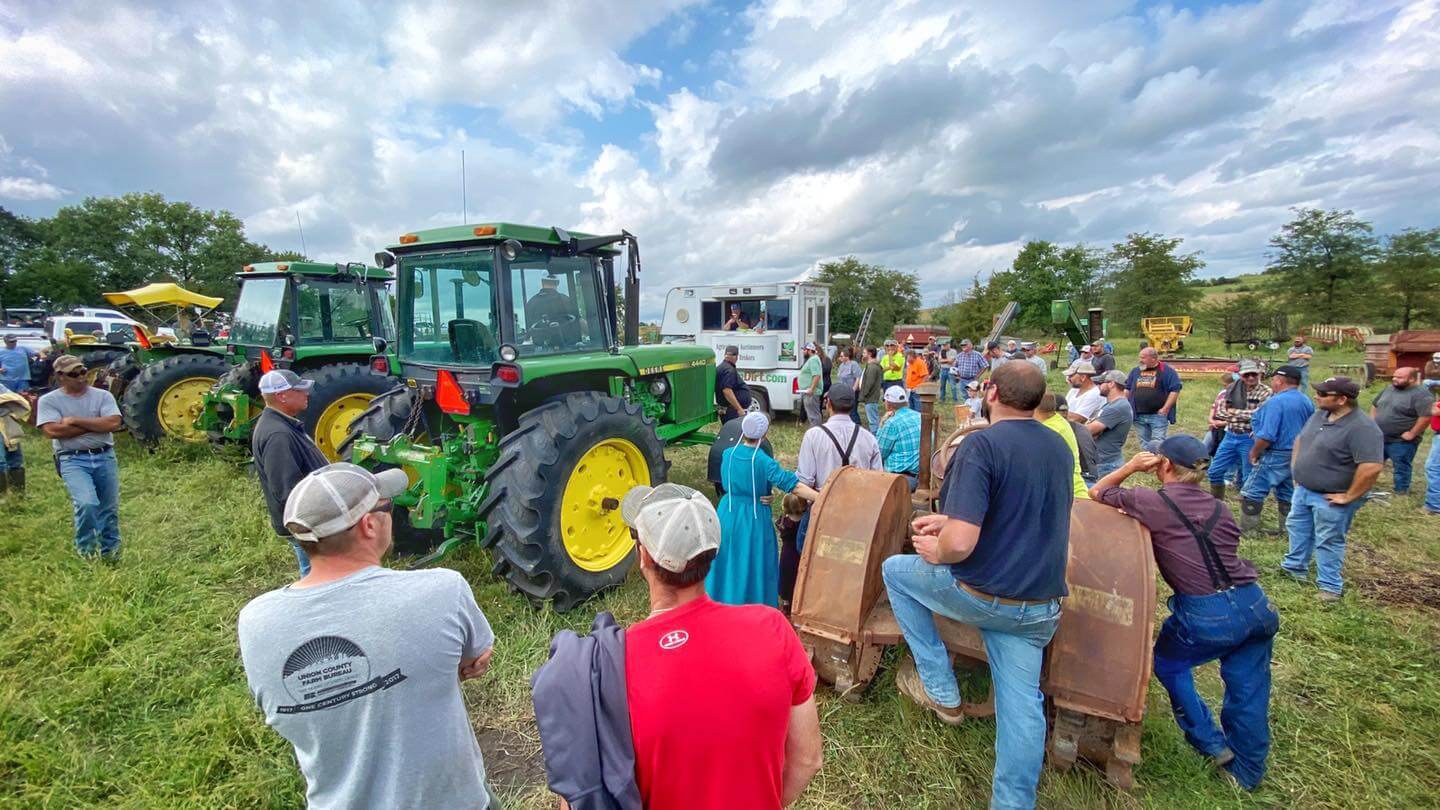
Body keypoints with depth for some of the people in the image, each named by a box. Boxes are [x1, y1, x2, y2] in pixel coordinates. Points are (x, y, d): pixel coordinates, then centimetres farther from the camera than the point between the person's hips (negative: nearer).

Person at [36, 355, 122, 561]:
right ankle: (87, 550, 2)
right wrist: (97, 425, -10)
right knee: (87, 503, -21)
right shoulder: (49, 400, 2)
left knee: (110, 509, 9)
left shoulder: (103, 396, 5)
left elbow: (113, 423, -9)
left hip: (105, 457, 2)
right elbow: (52, 431, -12)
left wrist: (75, 421, -10)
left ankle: (110, 552, 27)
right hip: (73, 460, -2)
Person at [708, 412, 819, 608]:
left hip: (728, 515, 5)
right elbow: (792, 484, -26)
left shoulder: (728, 454, -6)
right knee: (753, 566, 12)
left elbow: (726, 483, 5)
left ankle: (722, 600, 38)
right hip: (754, 520, -5)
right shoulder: (764, 462, -21)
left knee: (727, 562, 21)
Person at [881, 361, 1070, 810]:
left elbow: (960, 544, -28)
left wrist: (936, 551, -5)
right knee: (1021, 702, 15)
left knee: (895, 570, 16)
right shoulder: (1061, 448, 5)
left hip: (983, 596, -6)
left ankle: (940, 690, 20)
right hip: (1041, 607, 7)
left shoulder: (981, 445, -21)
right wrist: (951, 520, 16)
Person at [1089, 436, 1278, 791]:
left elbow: (1097, 492, 5)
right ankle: (1247, 770, 35)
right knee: (1248, 688, 20)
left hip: (1206, 616, -6)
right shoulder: (1219, 508, 11)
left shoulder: (1152, 502, -6)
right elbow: (1224, 552, 19)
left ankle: (1211, 744, 27)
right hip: (1257, 606, 6)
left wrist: (1131, 466, 10)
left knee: (1168, 663, 23)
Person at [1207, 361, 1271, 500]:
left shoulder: (1265, 392, -8)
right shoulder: (1232, 388, 5)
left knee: (1249, 477, 4)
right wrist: (1246, 415, -10)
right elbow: (1220, 411, 2)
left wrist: (1234, 412, -10)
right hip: (1230, 436, 5)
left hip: (1249, 439, -5)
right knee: (1215, 471, 9)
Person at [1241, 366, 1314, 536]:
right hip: (1297, 456, 9)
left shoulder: (1276, 401, -21)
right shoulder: (1307, 401, 7)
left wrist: (1254, 452, -11)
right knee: (1287, 494, 17)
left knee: (1252, 493, 0)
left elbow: (1267, 436, -25)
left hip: (1276, 456, -9)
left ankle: (1248, 530, 4)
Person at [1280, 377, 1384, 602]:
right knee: (1298, 529, 20)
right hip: (1303, 490, 8)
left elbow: (1372, 467, -30)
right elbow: (1300, 440, 17)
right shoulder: (1320, 415, 2)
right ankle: (1295, 567, 37)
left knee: (1328, 542, 4)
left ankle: (1330, 586, 19)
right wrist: (1296, 470, 13)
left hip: (1330, 499, -8)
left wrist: (1349, 497, -22)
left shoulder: (1362, 428, -24)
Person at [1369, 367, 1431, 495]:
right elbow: (1375, 405, 21)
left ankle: (1401, 493, 16)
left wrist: (1411, 434, -19)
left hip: (1401, 441, -7)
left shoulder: (1420, 394, -16)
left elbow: (1427, 416, -23)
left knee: (1401, 468, 5)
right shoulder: (1389, 389, 8)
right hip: (1379, 438, 7)